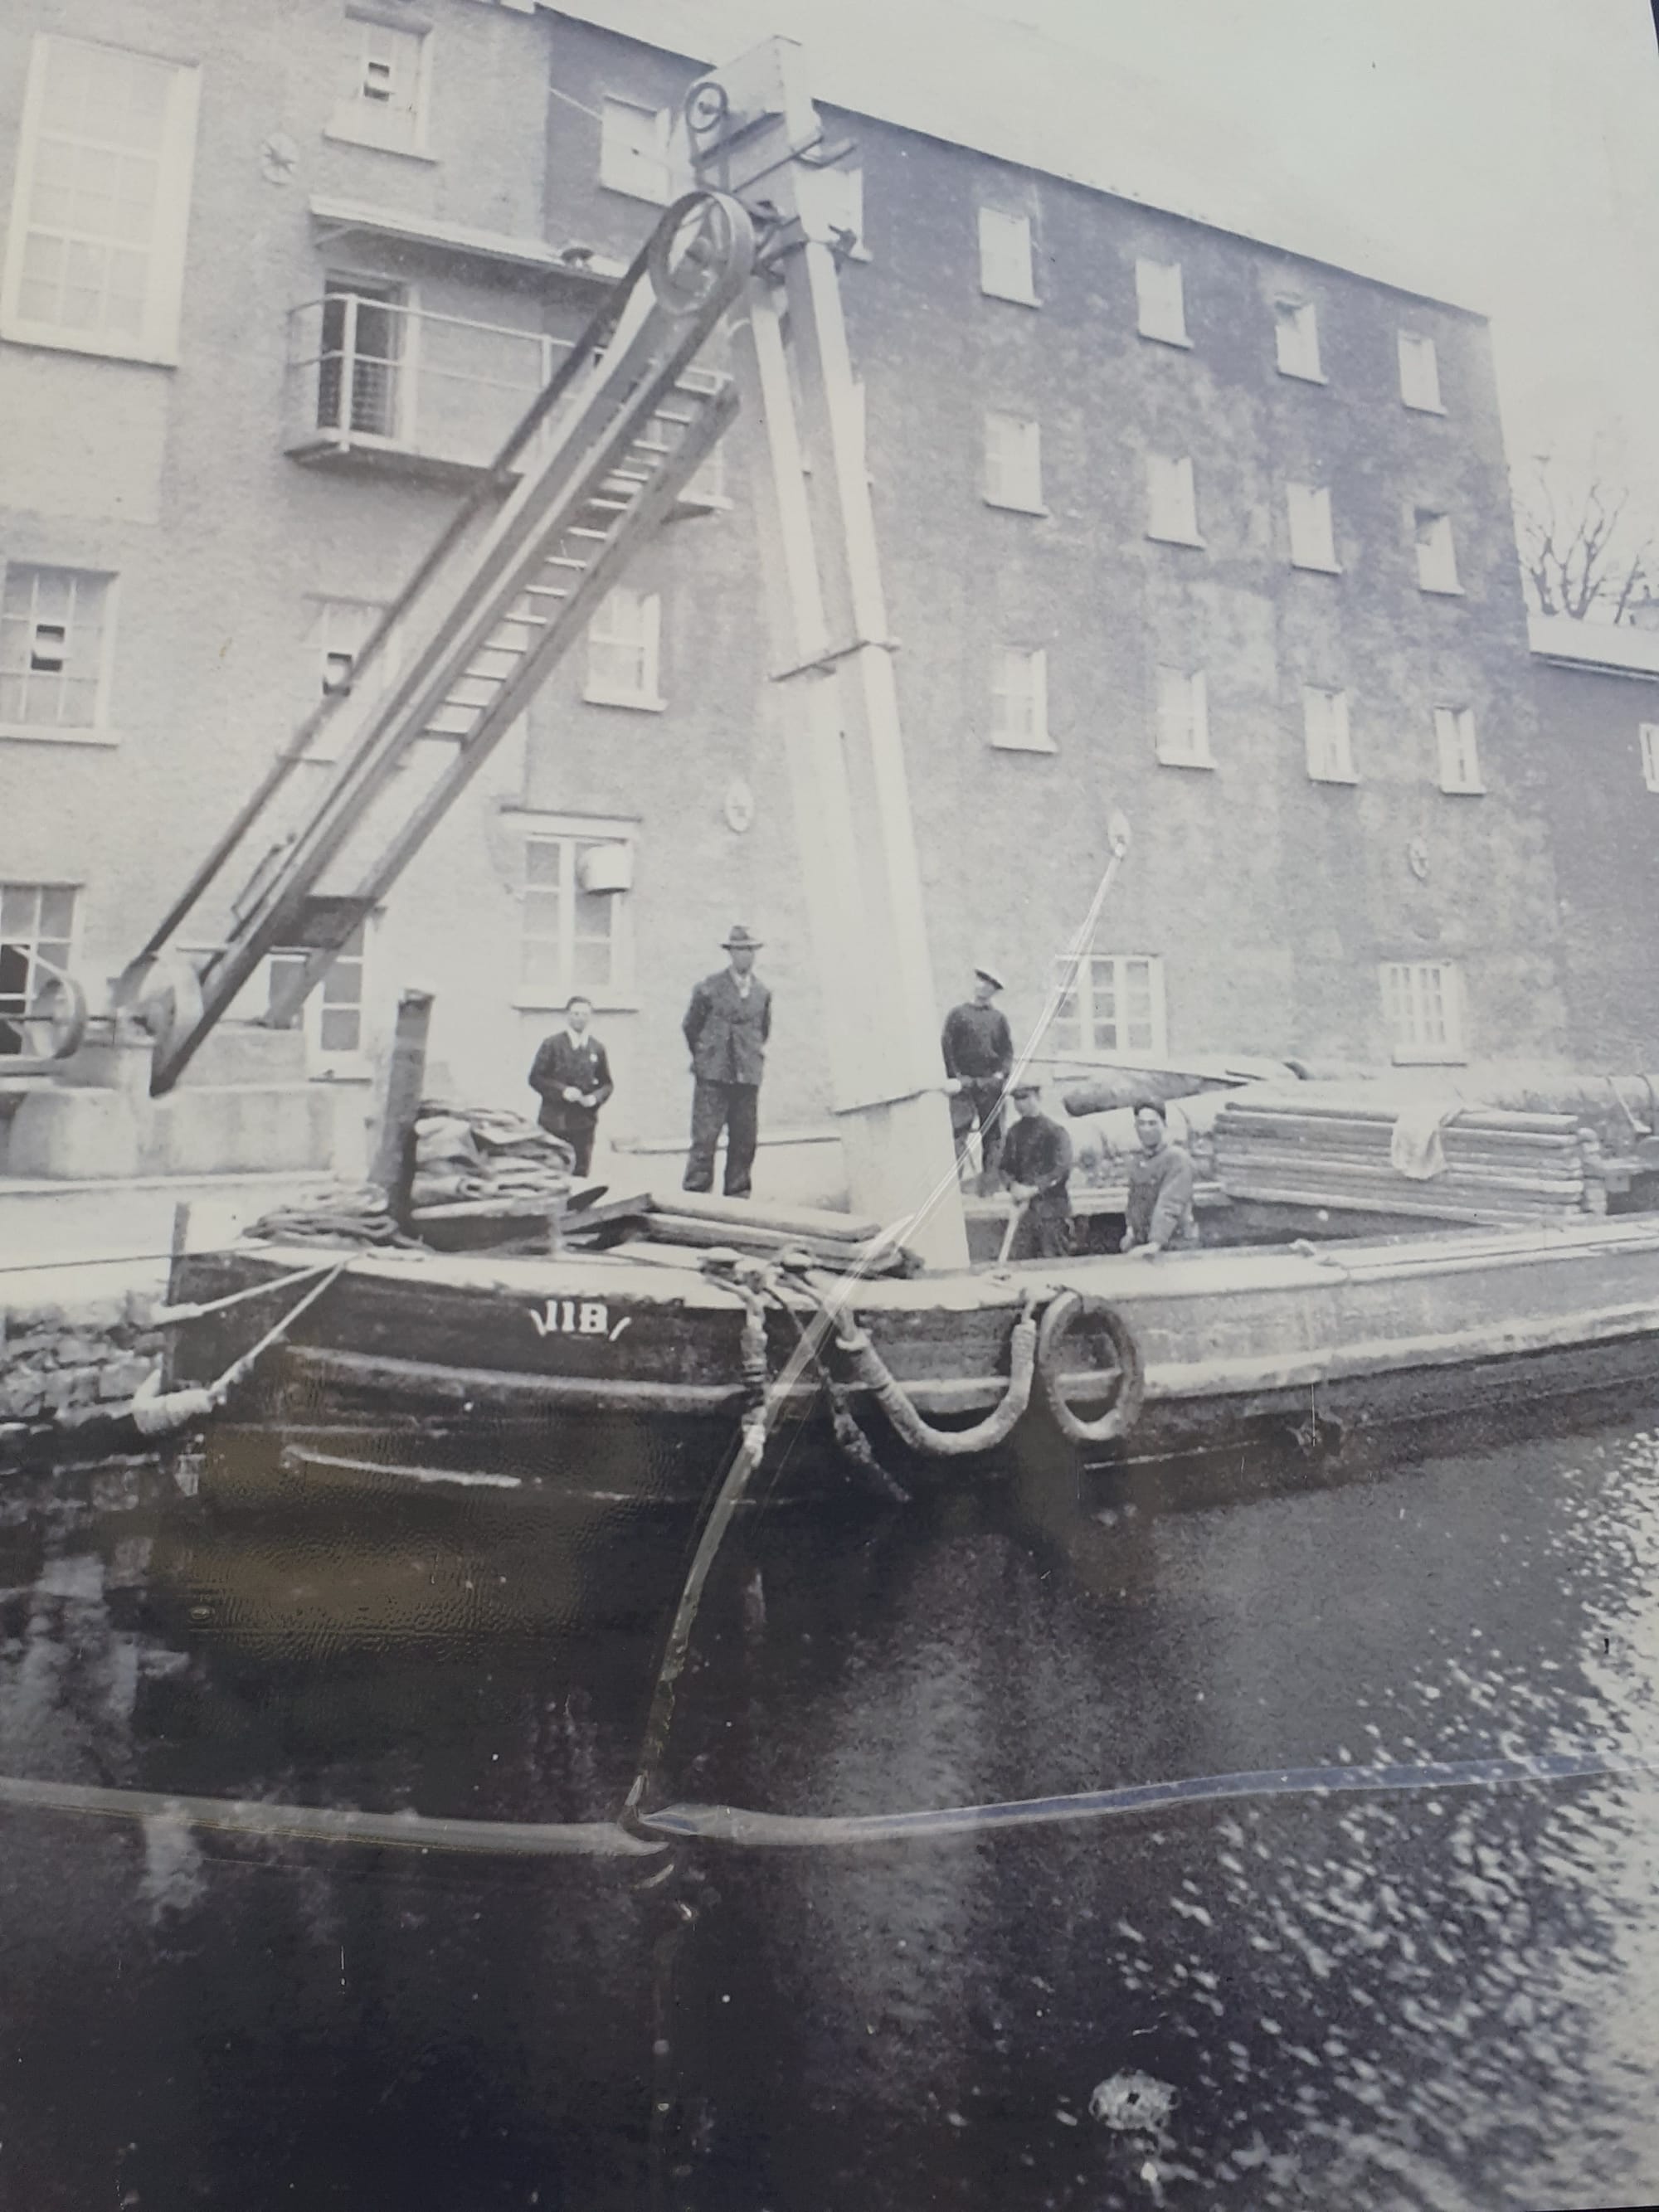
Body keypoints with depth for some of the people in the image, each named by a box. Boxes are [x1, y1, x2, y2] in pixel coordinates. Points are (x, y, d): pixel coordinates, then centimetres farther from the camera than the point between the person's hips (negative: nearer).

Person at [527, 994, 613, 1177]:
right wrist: (562, 1090, -17)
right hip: (555, 1121, -2)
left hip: (584, 1122, 3)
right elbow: (535, 1078, -2)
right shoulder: (552, 1044, 0)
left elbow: (607, 1083, 14)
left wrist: (596, 1097, -8)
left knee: (580, 1174, 4)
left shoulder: (597, 1048, 8)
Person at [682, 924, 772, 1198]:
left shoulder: (763, 992, 11)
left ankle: (738, 1199, 11)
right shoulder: (710, 988, -1)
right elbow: (690, 1026, 10)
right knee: (705, 1139, -8)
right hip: (713, 1075, -4)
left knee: (745, 1142, 4)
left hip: (749, 1076, 4)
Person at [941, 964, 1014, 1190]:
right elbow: (947, 1047, 0)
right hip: (963, 1083, -3)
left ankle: (990, 1180, 10)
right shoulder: (957, 1014, 5)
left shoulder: (998, 1017, 13)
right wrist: (954, 1077, -9)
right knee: (958, 1133, -10)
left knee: (993, 1133, 4)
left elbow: (1007, 1050, 12)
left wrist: (1001, 1073, -4)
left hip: (991, 1084, 3)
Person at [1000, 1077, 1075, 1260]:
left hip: (1052, 1206, -4)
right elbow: (1006, 1166, 14)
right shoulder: (1014, 1132, 11)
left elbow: (1062, 1169, -14)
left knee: (1053, 1263, -1)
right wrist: (1013, 1185, -7)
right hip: (1024, 1206, 5)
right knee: (1016, 1259, -1)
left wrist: (1034, 1189, -20)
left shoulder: (1054, 1131, -5)